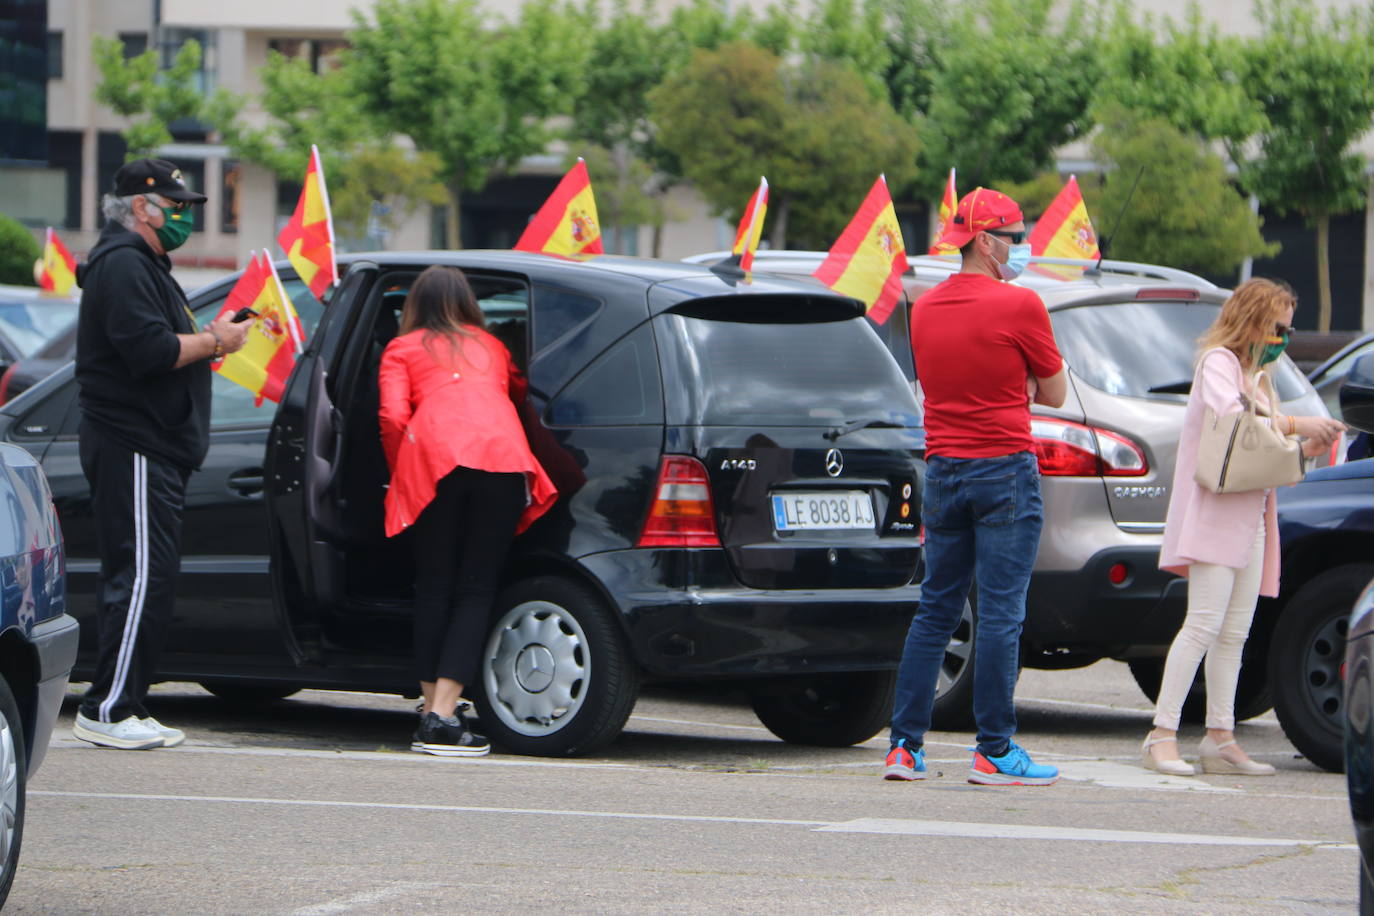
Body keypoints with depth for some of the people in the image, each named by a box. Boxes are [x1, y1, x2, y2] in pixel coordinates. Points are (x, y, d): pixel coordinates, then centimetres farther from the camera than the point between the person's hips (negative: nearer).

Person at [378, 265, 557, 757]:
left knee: (434, 587, 7)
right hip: (504, 456, 2)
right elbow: (523, 391, 31)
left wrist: (400, 476, 19)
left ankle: (432, 708, 4)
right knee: (476, 590, 0)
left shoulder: (403, 349, 21)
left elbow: (393, 416, 7)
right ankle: (444, 716, -10)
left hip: (437, 457, -1)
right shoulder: (490, 346, 31)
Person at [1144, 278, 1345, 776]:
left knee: (1233, 635, 6)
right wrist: (1294, 425, -20)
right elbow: (1229, 418, -23)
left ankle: (1220, 739, 6)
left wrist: (1304, 450, 6)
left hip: (1251, 519, 9)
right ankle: (1163, 735, -17)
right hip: (1215, 512, -9)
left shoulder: (1256, 376, 24)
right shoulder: (1219, 362, -4)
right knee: (1204, 623, -15)